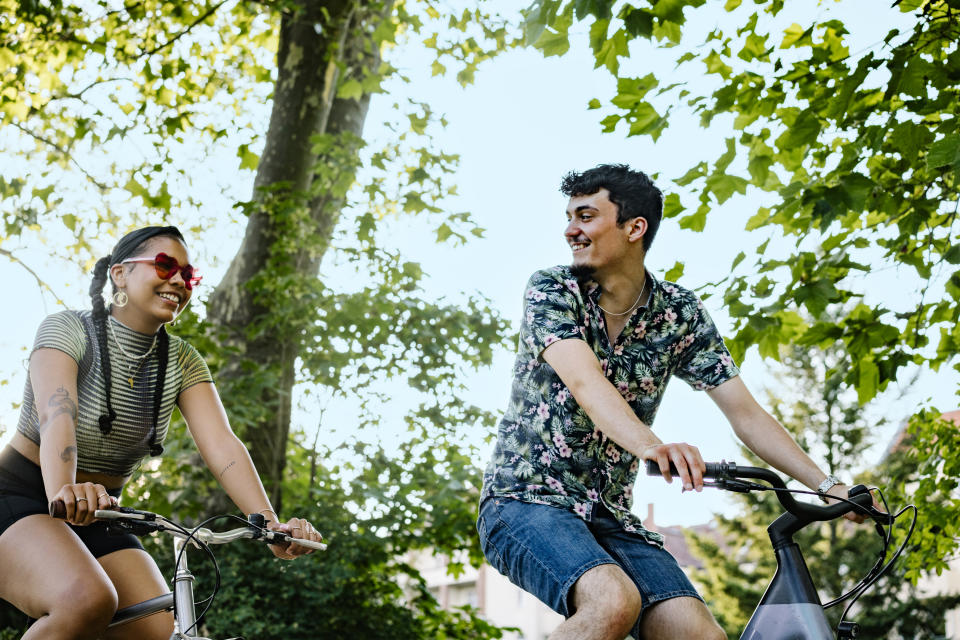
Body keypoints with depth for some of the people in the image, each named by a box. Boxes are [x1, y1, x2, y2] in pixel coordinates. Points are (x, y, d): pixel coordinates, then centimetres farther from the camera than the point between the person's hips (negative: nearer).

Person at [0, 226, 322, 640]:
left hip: (96, 519, 6)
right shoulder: (68, 330, -13)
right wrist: (63, 492, -53)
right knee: (89, 600, -35)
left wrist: (270, 523, -29)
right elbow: (57, 415, -32)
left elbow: (221, 444, -13)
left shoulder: (181, 362, 2)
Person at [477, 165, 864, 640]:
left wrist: (827, 485, -11)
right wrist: (651, 446, -45)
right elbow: (585, 381, -25)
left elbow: (745, 413, 1)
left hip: (610, 518, 4)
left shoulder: (681, 315, 3)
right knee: (614, 602, -34)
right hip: (525, 501, -4)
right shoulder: (550, 290, -7)